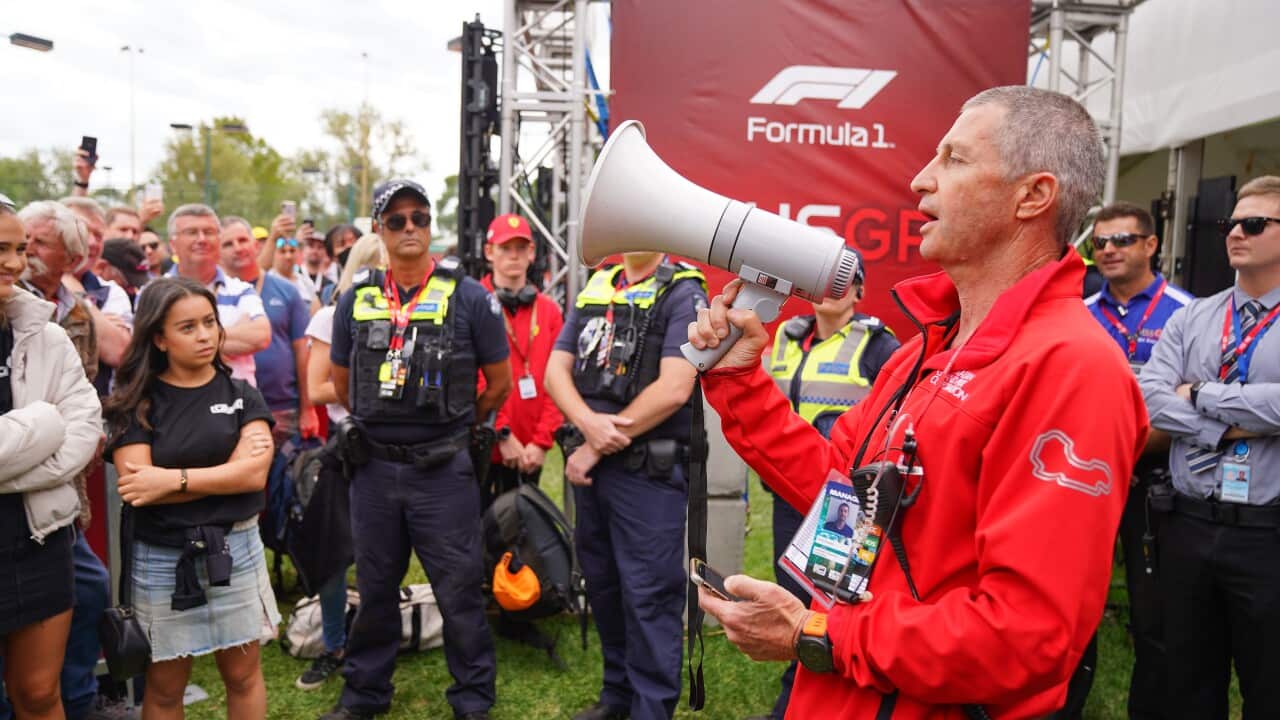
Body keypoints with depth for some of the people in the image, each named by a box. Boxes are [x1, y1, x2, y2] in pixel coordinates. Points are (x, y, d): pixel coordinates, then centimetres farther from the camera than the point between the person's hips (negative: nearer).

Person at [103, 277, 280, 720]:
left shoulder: (240, 395, 1)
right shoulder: (135, 403, -3)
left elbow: (254, 475, -13)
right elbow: (139, 488, -15)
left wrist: (172, 479, -18)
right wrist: (226, 469, -15)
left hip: (234, 550, 1)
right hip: (161, 558, -1)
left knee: (243, 675, 11)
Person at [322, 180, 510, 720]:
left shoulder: (468, 297, -5)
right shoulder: (356, 300, 6)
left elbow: (499, 382, 1)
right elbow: (342, 383, 17)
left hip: (443, 470, -3)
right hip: (374, 468, 4)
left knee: (459, 589, 5)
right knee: (374, 587, 17)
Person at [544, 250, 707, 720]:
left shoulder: (683, 293, -8)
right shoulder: (593, 289, 12)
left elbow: (673, 389, -19)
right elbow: (556, 370, 6)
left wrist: (596, 449, -13)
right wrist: (589, 423, -15)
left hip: (650, 471, -6)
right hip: (590, 466, 7)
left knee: (648, 595, 0)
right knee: (602, 584, 17)